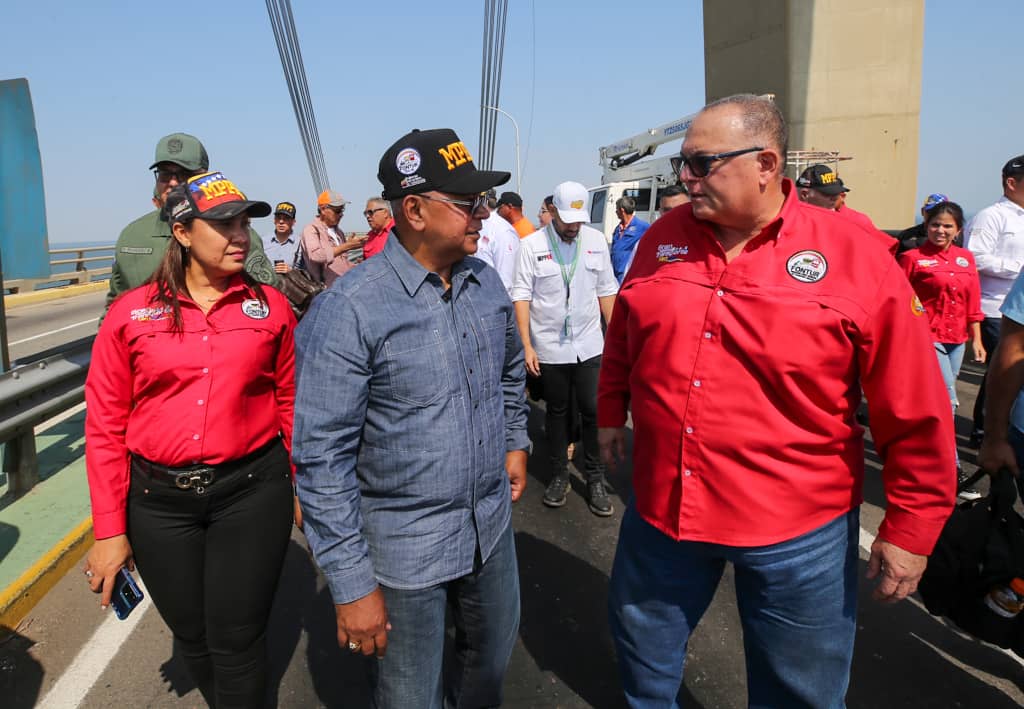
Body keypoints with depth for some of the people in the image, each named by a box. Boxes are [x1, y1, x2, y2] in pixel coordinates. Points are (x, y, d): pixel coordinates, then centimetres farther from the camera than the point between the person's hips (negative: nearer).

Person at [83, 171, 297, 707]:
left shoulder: (271, 306, -2)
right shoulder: (130, 313, -3)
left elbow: (292, 404, 4)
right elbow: (105, 427, 0)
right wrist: (109, 528, 0)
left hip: (252, 490, -1)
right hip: (159, 499, 2)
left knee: (236, 642, 8)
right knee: (192, 638, 20)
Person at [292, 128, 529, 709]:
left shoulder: (487, 282, -1)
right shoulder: (349, 310, -21)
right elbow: (322, 456, -19)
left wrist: (516, 442, 13)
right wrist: (351, 585, -16)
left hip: (492, 523, 6)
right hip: (404, 545, -5)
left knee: (493, 660, 26)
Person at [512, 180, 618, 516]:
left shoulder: (596, 240, 2)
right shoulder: (532, 245, -6)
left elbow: (606, 290, 6)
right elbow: (521, 296, -7)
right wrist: (527, 345, -11)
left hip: (589, 345, 1)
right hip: (549, 347, -1)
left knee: (594, 411, 3)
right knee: (557, 412, 13)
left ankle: (595, 478, 19)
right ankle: (559, 475, 27)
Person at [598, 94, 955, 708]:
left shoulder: (858, 260, -13)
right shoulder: (663, 239, -1)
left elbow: (915, 413, -9)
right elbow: (623, 339, 13)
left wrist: (911, 528, -5)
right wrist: (612, 412, 16)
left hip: (798, 532, -3)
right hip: (663, 509, 4)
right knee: (643, 658, 24)